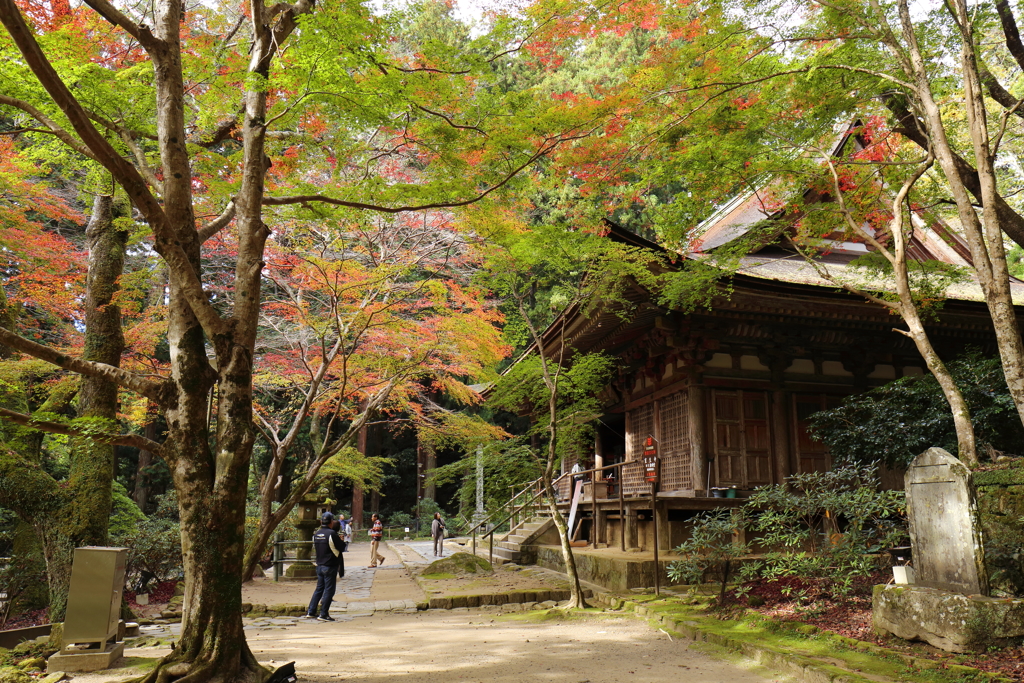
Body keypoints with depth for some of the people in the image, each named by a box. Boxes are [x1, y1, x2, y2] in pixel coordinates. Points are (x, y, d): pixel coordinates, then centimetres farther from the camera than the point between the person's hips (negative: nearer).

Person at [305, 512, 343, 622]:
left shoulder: (316, 534, 6)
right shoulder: (332, 533, -16)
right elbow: (339, 549, -11)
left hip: (319, 565, 7)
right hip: (330, 566, -7)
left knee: (319, 588, 18)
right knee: (329, 590, 0)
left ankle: (311, 612, 21)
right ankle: (323, 615, 3)